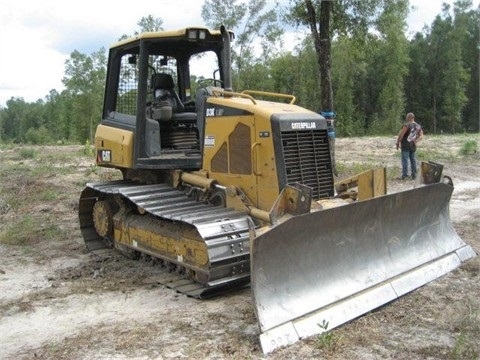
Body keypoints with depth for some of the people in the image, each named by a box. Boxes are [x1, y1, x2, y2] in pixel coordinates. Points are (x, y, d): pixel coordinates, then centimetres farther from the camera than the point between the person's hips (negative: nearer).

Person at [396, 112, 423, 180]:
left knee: (405, 160, -4)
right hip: (413, 146, 7)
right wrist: (415, 141, 4)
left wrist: (398, 143, -6)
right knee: (413, 160, 12)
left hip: (405, 145, -7)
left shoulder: (407, 125, -12)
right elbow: (421, 136, 11)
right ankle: (414, 175, 17)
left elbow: (401, 134, -14)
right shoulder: (418, 126, 11)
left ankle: (405, 175, -5)